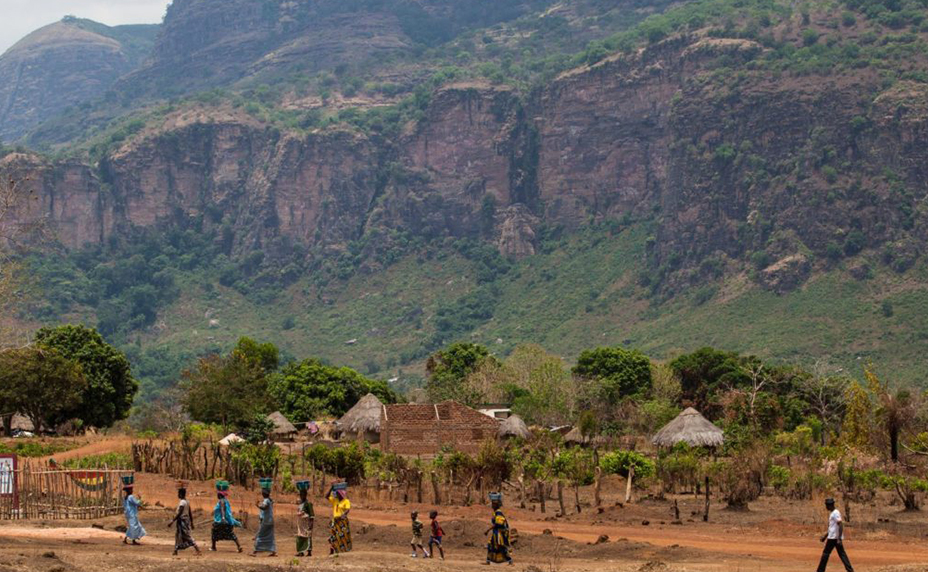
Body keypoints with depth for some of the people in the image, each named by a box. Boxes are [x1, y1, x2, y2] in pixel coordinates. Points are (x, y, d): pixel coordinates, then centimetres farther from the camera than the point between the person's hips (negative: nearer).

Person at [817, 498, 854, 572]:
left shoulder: (835, 513, -14)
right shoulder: (832, 513, 18)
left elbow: (840, 526, -22)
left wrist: (839, 539, -28)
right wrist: (825, 536, 28)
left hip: (833, 538, -10)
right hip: (837, 538, 10)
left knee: (826, 553, -1)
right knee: (842, 554, 6)